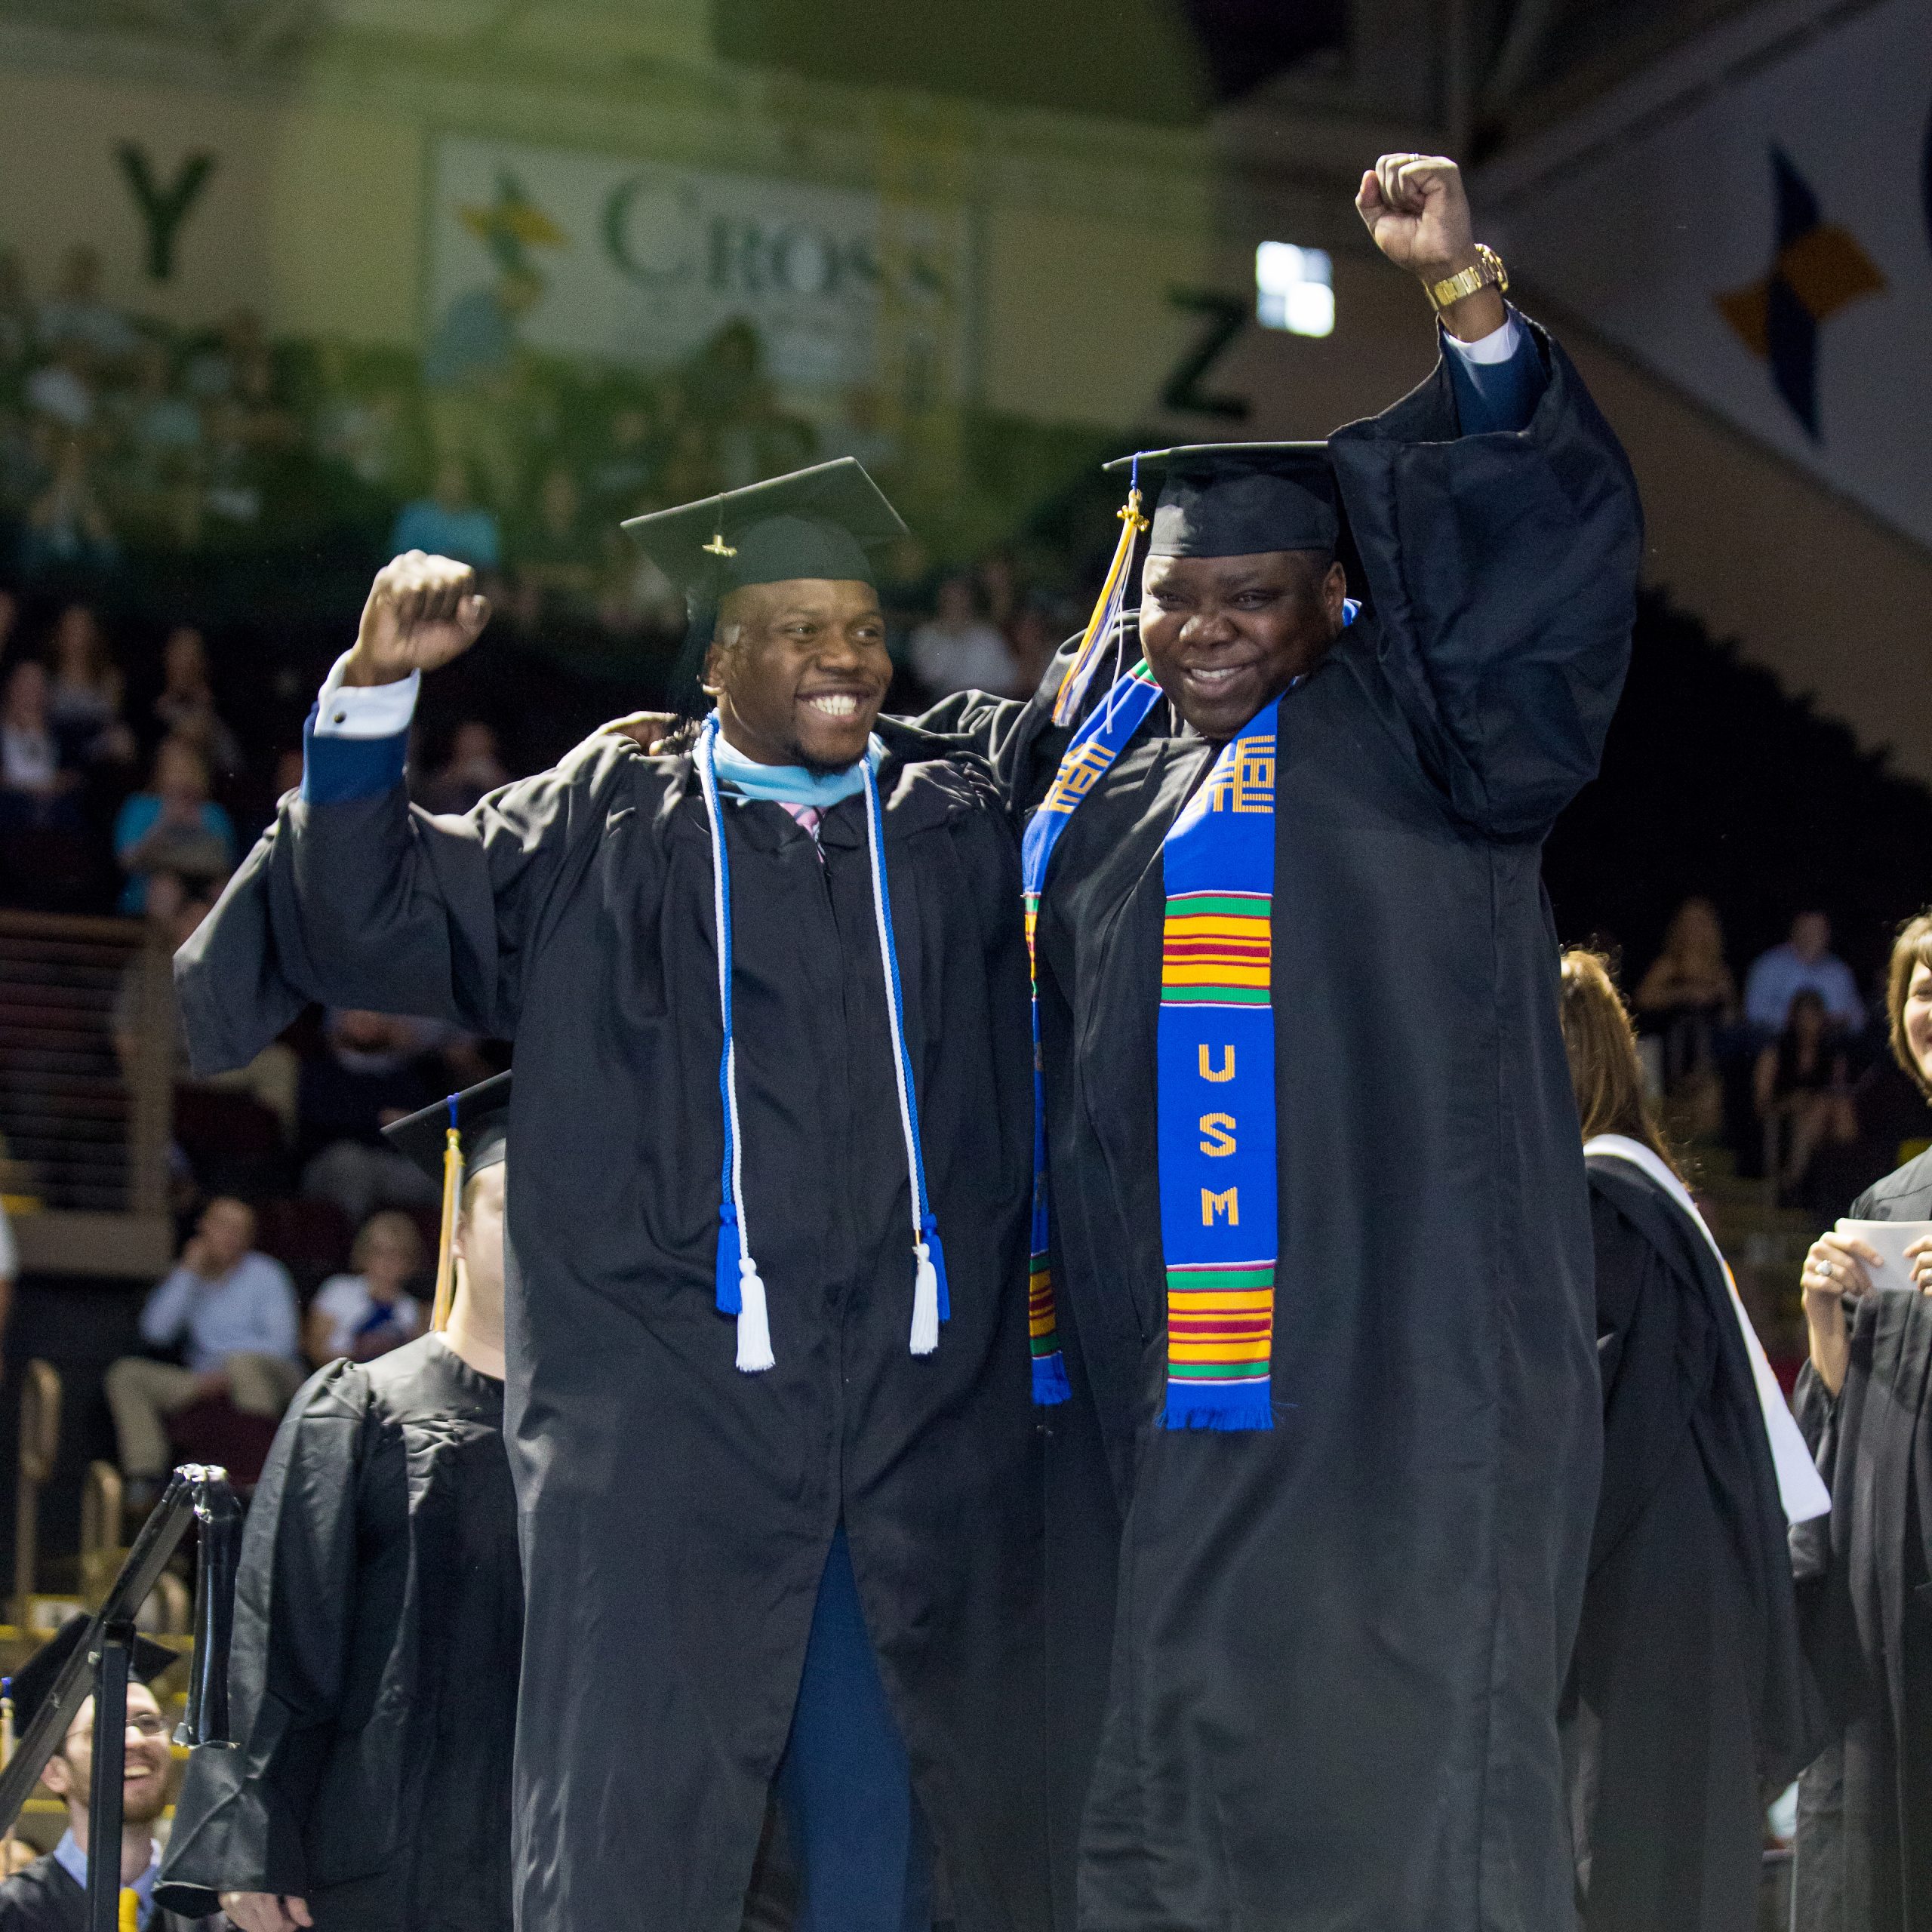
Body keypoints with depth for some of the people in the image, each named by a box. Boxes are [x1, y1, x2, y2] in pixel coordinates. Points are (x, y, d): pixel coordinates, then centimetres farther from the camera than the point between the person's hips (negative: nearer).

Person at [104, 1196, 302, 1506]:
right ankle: (144, 1477, -23)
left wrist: (223, 1376, -16)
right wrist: (186, 1274, -5)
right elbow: (156, 1332, -1)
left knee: (242, 1362, -40)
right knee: (125, 1373, -12)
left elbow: (279, 1343, -9)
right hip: (207, 1385, 4)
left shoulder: (265, 1274, 2)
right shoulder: (190, 1278, 13)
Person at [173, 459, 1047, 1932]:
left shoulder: (962, 826, 15)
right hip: (670, 1413, -2)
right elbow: (375, 915, 3)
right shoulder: (603, 830, 9)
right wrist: (376, 691, -8)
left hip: (921, 1421, 3)